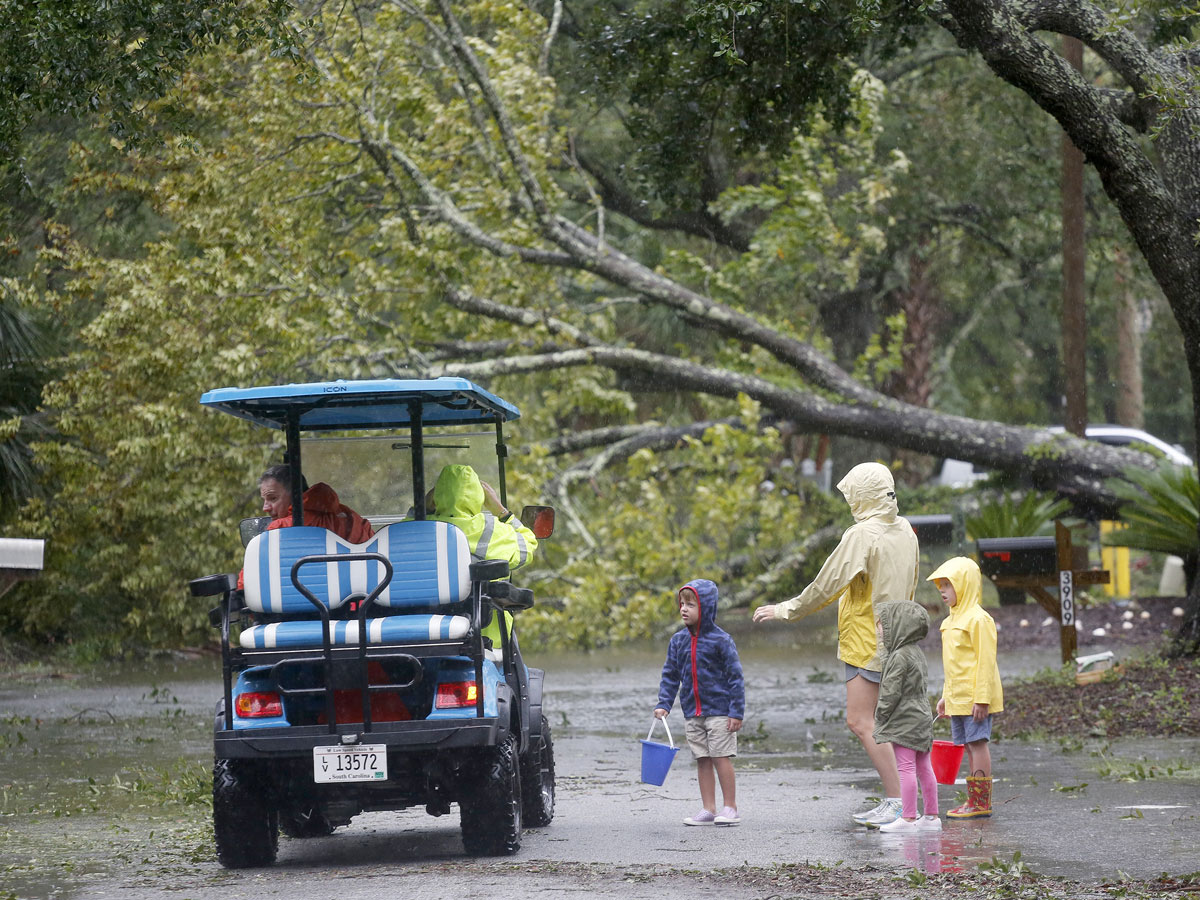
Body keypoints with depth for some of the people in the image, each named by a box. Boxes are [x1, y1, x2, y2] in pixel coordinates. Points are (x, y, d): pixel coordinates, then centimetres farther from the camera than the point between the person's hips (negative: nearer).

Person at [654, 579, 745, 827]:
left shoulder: (720, 640, -10)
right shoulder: (678, 641, 6)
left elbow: (735, 676, -8)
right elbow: (670, 675, 12)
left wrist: (736, 712, -12)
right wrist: (664, 704, 1)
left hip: (719, 711, -5)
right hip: (692, 712, 5)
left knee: (721, 758, -5)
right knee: (702, 760, 7)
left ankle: (730, 808, 3)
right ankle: (708, 810, 11)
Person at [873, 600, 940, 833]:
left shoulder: (899, 657, -16)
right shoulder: (917, 653, 14)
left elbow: (891, 693, -18)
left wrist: (881, 716, -7)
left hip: (904, 721, -10)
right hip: (921, 717, 10)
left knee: (906, 767, -9)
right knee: (923, 768, 12)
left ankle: (908, 818, -10)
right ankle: (931, 816, 15)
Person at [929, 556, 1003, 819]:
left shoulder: (978, 619, -13)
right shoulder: (952, 620, 16)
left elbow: (986, 661, -17)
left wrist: (982, 698, -20)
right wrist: (946, 696, 23)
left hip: (975, 697, -9)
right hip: (957, 697, 9)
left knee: (977, 743, -7)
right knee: (969, 746, 10)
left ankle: (981, 803, -6)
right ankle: (974, 801, 14)